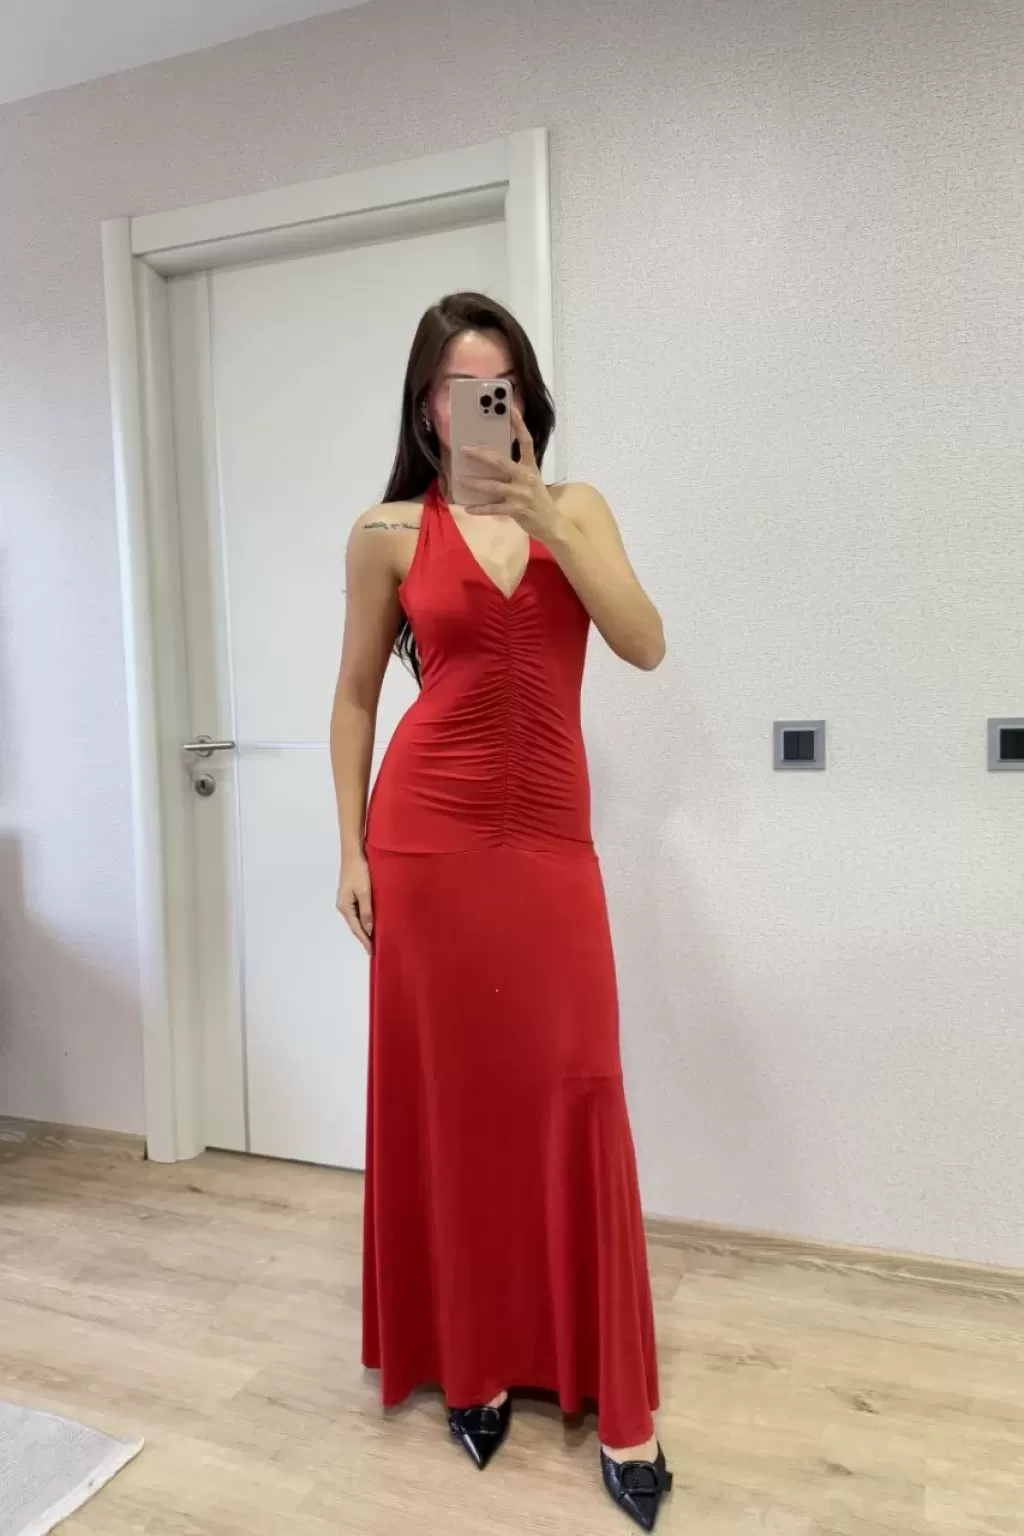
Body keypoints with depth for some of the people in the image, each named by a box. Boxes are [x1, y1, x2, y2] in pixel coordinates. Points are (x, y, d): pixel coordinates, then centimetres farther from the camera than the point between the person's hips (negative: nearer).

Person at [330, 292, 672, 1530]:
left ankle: (617, 1404, 17)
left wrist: (541, 517, -14)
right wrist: (352, 849, 2)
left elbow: (646, 644, -6)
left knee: (575, 1097, 1)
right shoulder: (389, 533, 4)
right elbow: (355, 698, 8)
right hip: (429, 835, -1)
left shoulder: (576, 509, 9)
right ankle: (471, 1362, 29)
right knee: (445, 1094, 7)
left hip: (551, 838, 1)